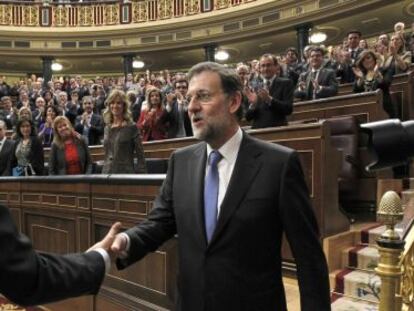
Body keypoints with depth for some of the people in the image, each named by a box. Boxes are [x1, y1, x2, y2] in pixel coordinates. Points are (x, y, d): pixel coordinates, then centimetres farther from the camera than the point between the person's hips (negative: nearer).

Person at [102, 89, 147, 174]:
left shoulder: (132, 127, -4)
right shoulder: (107, 129, 12)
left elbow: (140, 155, -6)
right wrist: (104, 172, 13)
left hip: (126, 173, -5)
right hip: (107, 173, 5)